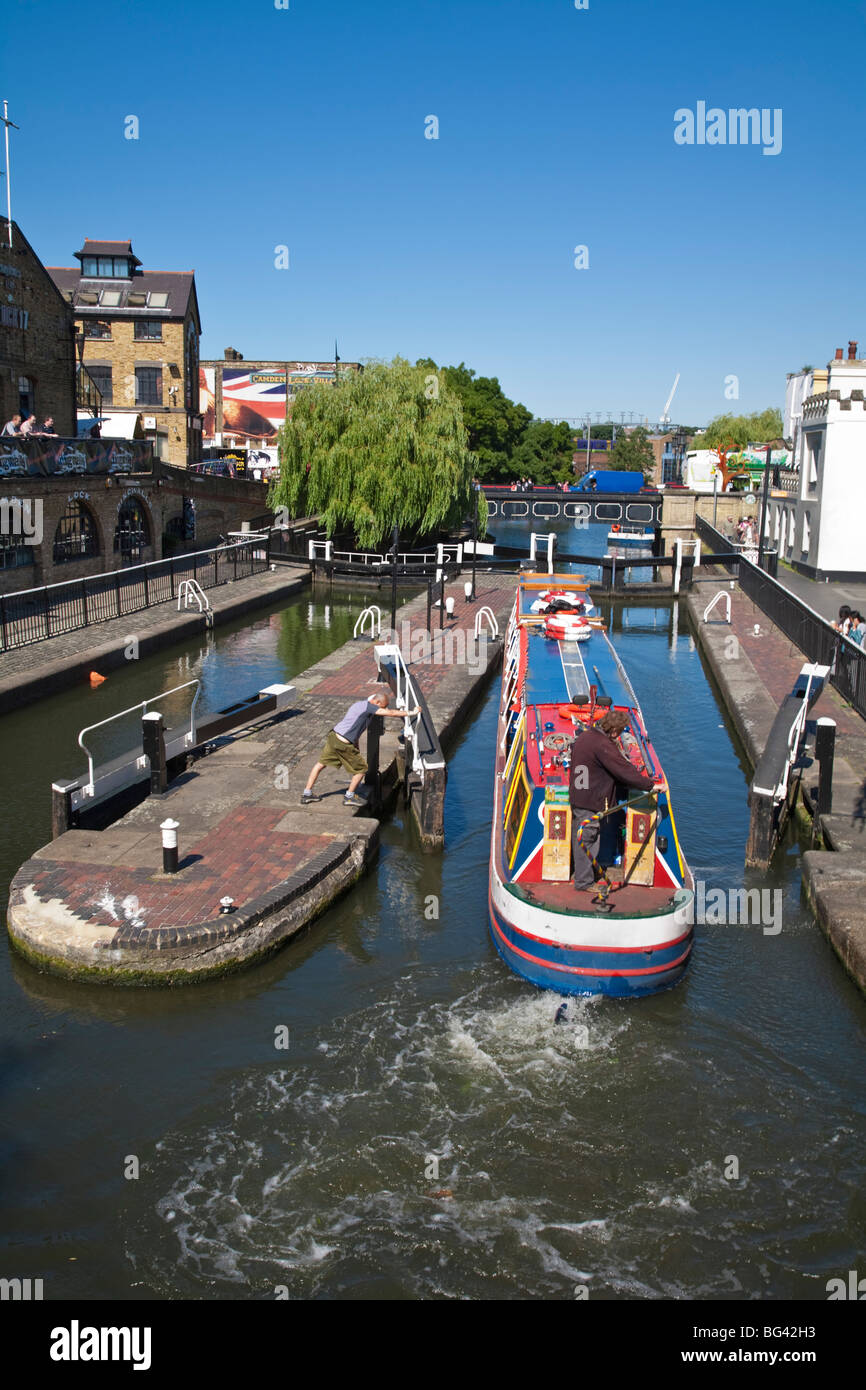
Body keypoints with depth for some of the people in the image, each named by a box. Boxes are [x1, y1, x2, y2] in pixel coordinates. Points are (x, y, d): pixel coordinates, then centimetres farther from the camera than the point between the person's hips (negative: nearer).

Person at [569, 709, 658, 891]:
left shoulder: (583, 736, 6)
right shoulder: (603, 746, -23)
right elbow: (625, 772, -22)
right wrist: (650, 785, -12)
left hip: (577, 797, 10)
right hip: (591, 802, -10)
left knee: (580, 839, 21)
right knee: (588, 841, 2)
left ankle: (580, 875, 35)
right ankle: (584, 882, 12)